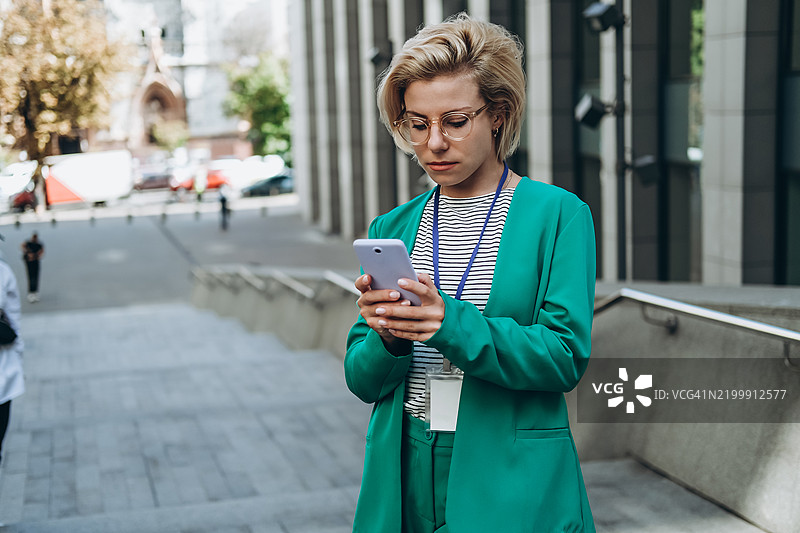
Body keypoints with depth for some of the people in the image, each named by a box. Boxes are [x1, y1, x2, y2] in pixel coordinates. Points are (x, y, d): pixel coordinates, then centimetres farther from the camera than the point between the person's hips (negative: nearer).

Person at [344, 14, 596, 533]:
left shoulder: (559, 214, -4)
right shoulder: (393, 229, 7)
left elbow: (566, 357, -13)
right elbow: (362, 380, 6)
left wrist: (452, 325, -25)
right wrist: (388, 338, -16)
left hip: (514, 487, -3)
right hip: (405, 479, 3)